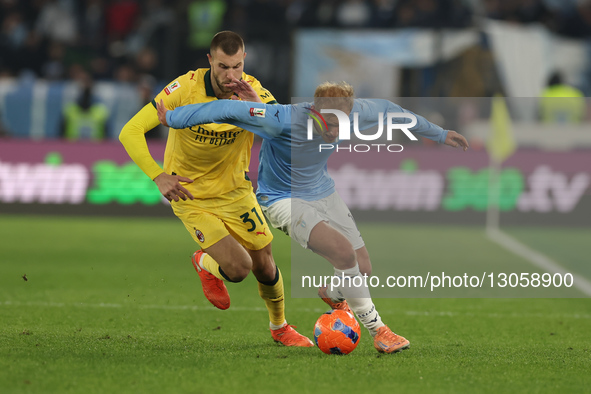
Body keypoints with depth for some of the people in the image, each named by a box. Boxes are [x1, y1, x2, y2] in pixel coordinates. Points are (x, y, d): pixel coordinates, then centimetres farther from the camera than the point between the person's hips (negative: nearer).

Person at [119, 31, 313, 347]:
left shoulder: (251, 90, -16)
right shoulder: (186, 89, -24)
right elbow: (130, 132, -23)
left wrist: (260, 107, -41)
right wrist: (158, 176, -34)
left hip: (235, 191, 3)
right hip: (192, 197, -3)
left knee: (264, 267, 8)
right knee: (238, 267, -18)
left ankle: (279, 327, 38)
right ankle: (206, 264, 19)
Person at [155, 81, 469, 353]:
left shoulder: (354, 112, -18)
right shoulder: (285, 120, -34)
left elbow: (389, 111, 3)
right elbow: (228, 111, -29)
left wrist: (439, 134, 15)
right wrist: (172, 118, -24)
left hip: (322, 192, 6)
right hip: (282, 199, -6)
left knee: (362, 268, 0)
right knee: (344, 251, -26)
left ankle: (332, 294, 37)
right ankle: (378, 330, -10)